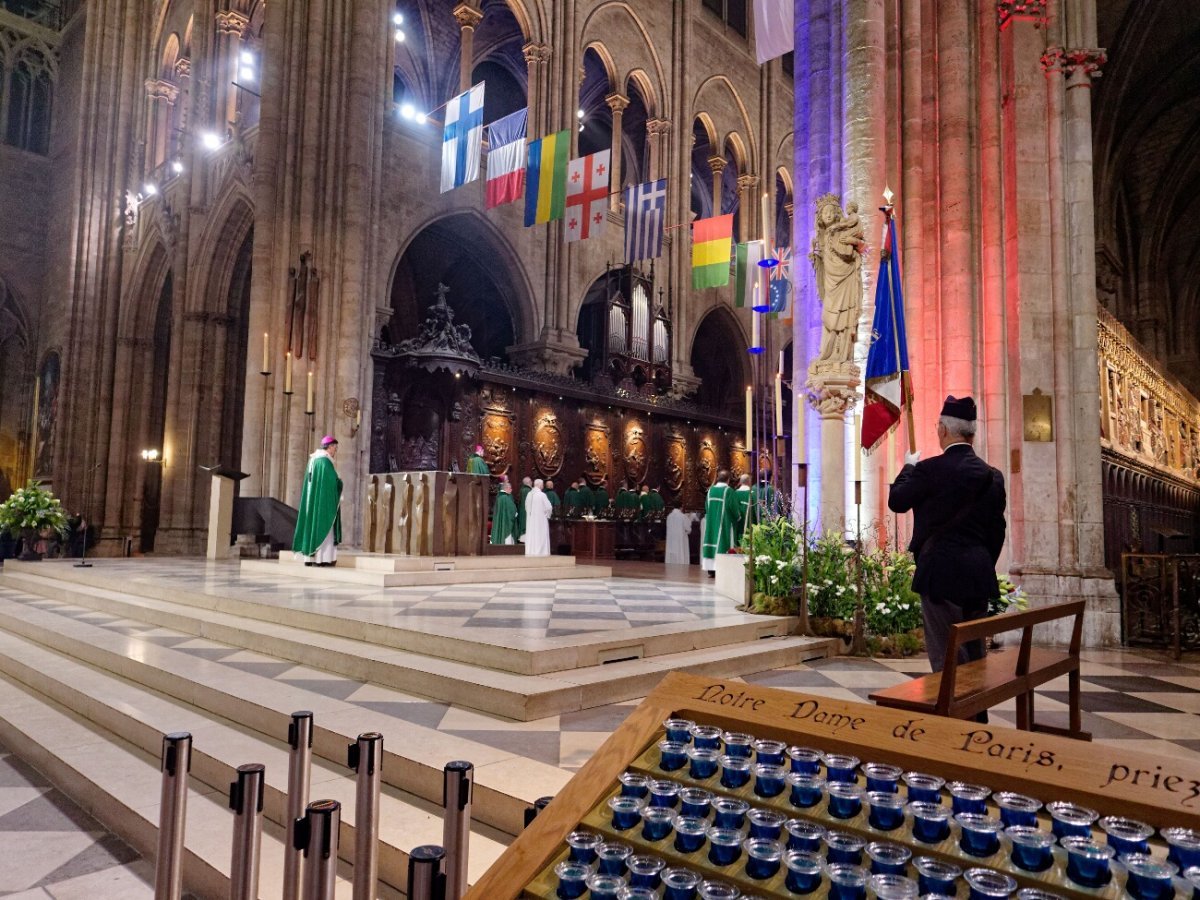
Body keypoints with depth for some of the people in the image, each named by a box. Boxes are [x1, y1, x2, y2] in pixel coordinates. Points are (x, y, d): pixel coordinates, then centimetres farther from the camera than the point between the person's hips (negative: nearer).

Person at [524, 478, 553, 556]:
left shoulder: (529, 494, 2)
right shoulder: (542, 495, -15)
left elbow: (526, 506, 10)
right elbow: (548, 507, -14)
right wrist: (547, 515, 3)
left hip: (531, 518, 6)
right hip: (540, 518, -5)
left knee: (531, 534, 10)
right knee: (540, 535, 0)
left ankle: (530, 551, 12)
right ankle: (540, 551, 0)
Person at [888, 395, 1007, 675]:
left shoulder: (930, 468, -12)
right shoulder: (992, 475, 6)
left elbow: (896, 501, -1)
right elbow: (996, 529, 10)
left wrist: (908, 467, 13)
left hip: (942, 572, -6)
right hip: (979, 575, 6)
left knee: (946, 656, -1)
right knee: (974, 654, 16)